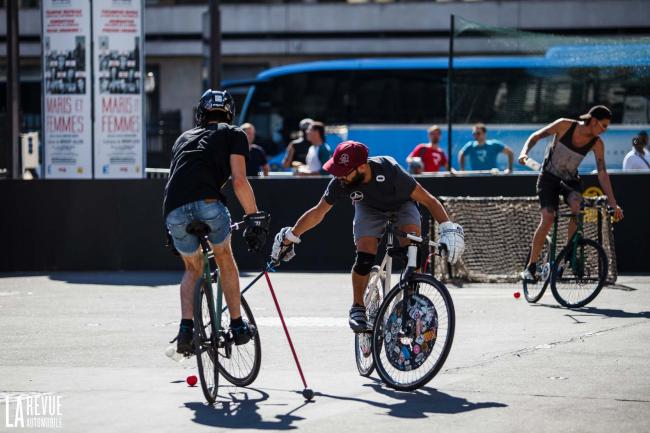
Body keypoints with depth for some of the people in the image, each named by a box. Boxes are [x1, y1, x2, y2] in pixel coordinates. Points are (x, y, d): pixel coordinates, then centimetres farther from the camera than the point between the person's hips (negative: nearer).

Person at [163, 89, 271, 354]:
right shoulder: (233, 134, 20)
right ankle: (237, 326, 23)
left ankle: (186, 328, 6)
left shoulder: (184, 137, 35)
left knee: (193, 268, 24)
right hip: (206, 201, -3)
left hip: (174, 210, 4)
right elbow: (239, 180, 5)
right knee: (225, 258, 22)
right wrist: (255, 217, 9)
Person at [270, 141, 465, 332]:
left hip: (402, 203, -2)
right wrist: (290, 237, -4)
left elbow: (429, 200, -33)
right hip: (370, 207, 2)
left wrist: (448, 228, -44)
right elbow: (317, 213, -11)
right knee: (365, 257, -20)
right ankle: (358, 308, 0)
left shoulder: (389, 171, -40)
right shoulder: (340, 182, -29)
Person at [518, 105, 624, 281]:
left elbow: (602, 173, -11)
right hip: (549, 179, -2)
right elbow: (536, 136, -9)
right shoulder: (565, 125, -19)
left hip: (570, 180, 2)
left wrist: (613, 203, -15)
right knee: (547, 219, -19)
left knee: (576, 206, -30)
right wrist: (524, 152, -28)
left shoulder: (597, 143, -12)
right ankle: (530, 267, -11)